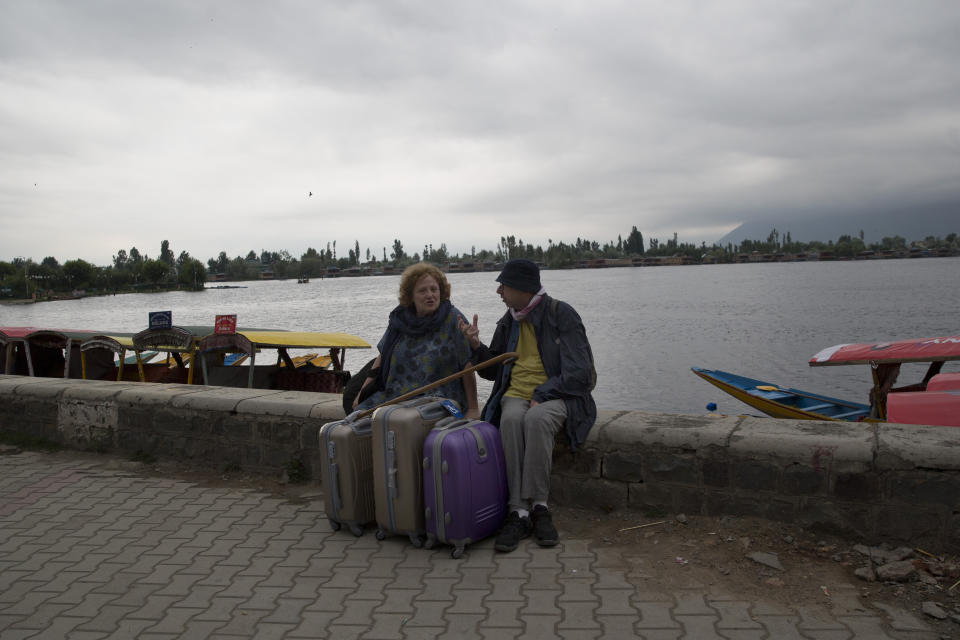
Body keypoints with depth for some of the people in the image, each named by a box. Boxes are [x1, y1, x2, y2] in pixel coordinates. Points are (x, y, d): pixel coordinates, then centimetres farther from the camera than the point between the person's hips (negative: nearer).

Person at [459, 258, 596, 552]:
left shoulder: (561, 315, -5)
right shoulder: (509, 321, 12)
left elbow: (578, 372, -10)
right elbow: (493, 370, 21)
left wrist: (540, 395, -18)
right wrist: (476, 346, 2)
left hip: (556, 395, -4)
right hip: (516, 394, 4)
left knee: (537, 419, -38)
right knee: (511, 419, -32)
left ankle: (538, 506, -27)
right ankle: (520, 512, -31)